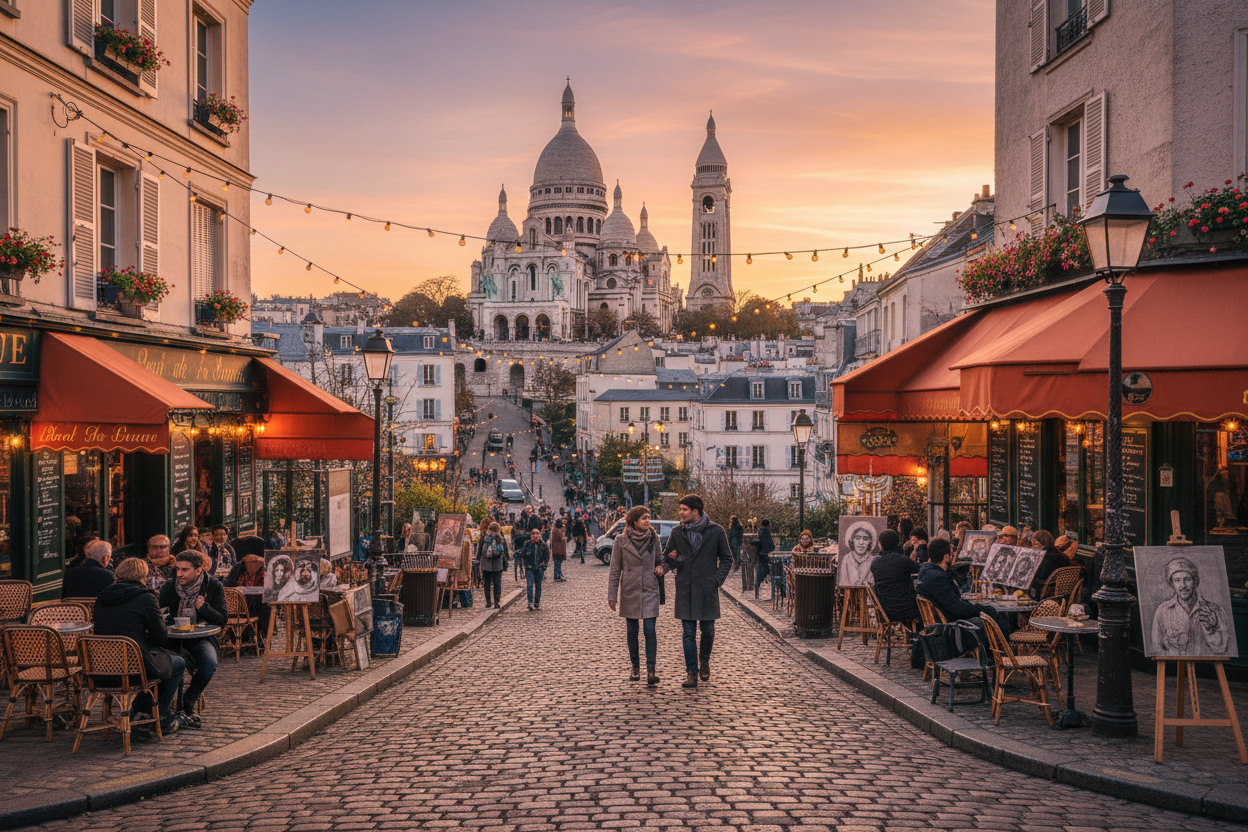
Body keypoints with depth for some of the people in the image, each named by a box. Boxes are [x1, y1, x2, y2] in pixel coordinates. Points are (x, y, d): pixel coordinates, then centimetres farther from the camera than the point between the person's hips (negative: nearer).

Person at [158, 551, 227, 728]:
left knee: (209, 663, -33)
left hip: (201, 639, 0)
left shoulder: (213, 586, 0)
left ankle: (188, 701, -8)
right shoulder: (168, 589, 3)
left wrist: (204, 608, -21)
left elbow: (222, 620, -3)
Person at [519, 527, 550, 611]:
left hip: (539, 569, 2)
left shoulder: (543, 545, -1)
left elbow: (547, 555, 11)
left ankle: (537, 603, 20)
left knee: (538, 586, 9)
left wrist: (544, 562, 1)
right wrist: (526, 563, 1)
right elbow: (522, 555, 7)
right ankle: (530, 603, -16)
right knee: (529, 585, -14)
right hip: (529, 569, -1)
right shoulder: (527, 544, -4)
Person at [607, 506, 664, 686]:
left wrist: (660, 567, -7)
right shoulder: (621, 540, -3)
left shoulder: (653, 538, 3)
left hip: (650, 590, 0)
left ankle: (651, 670, -9)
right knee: (632, 631, 8)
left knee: (650, 630, -8)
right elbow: (615, 569, 1)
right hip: (629, 591, 0)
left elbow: (660, 560, 18)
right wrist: (612, 595, 0)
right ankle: (635, 667, 21)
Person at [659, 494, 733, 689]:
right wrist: (664, 568, -11)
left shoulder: (716, 531, -2)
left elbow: (726, 558, 6)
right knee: (688, 633, 1)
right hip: (685, 590, 1)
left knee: (707, 630, 6)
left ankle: (704, 660, 34)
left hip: (707, 590, -1)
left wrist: (718, 580, -4)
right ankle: (692, 673, 9)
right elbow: (669, 557, 11)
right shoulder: (677, 532, 4)